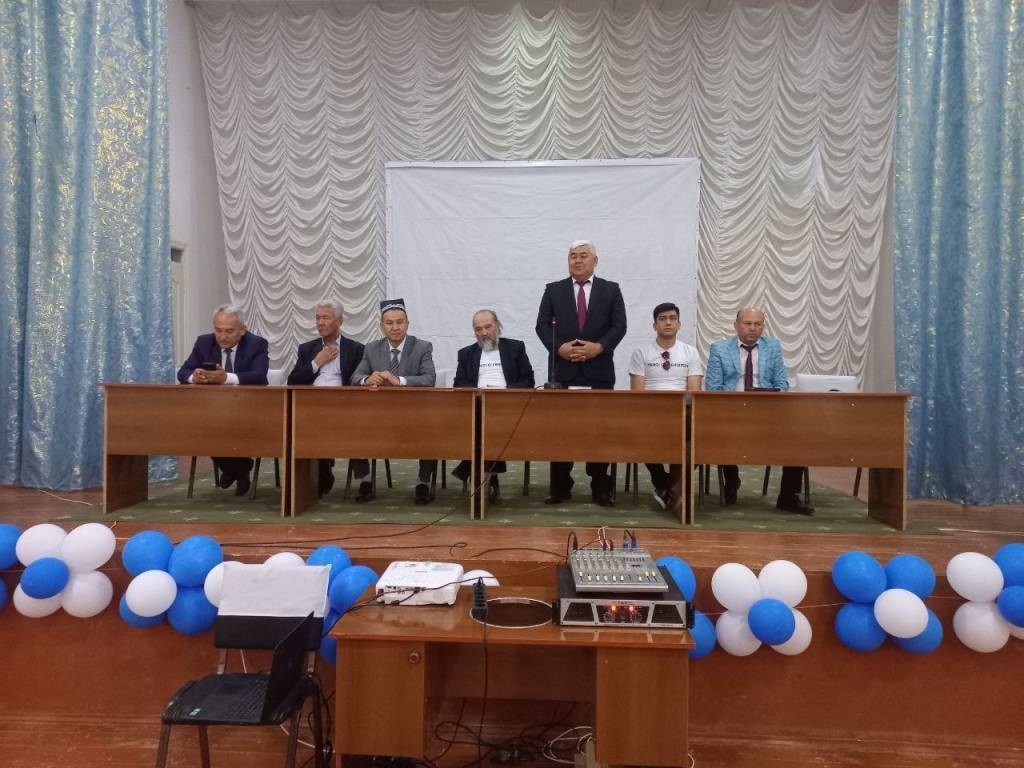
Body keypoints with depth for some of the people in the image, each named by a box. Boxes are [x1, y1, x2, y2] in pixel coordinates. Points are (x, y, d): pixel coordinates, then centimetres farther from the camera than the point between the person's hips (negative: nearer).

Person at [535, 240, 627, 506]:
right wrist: (559, 348, -14)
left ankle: (601, 489, 13)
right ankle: (560, 487, 12)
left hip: (599, 371, 0)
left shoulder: (611, 290, 8)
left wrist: (599, 347, -15)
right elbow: (542, 325, 2)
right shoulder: (553, 290, 9)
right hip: (564, 371, 1)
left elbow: (619, 326, 0)